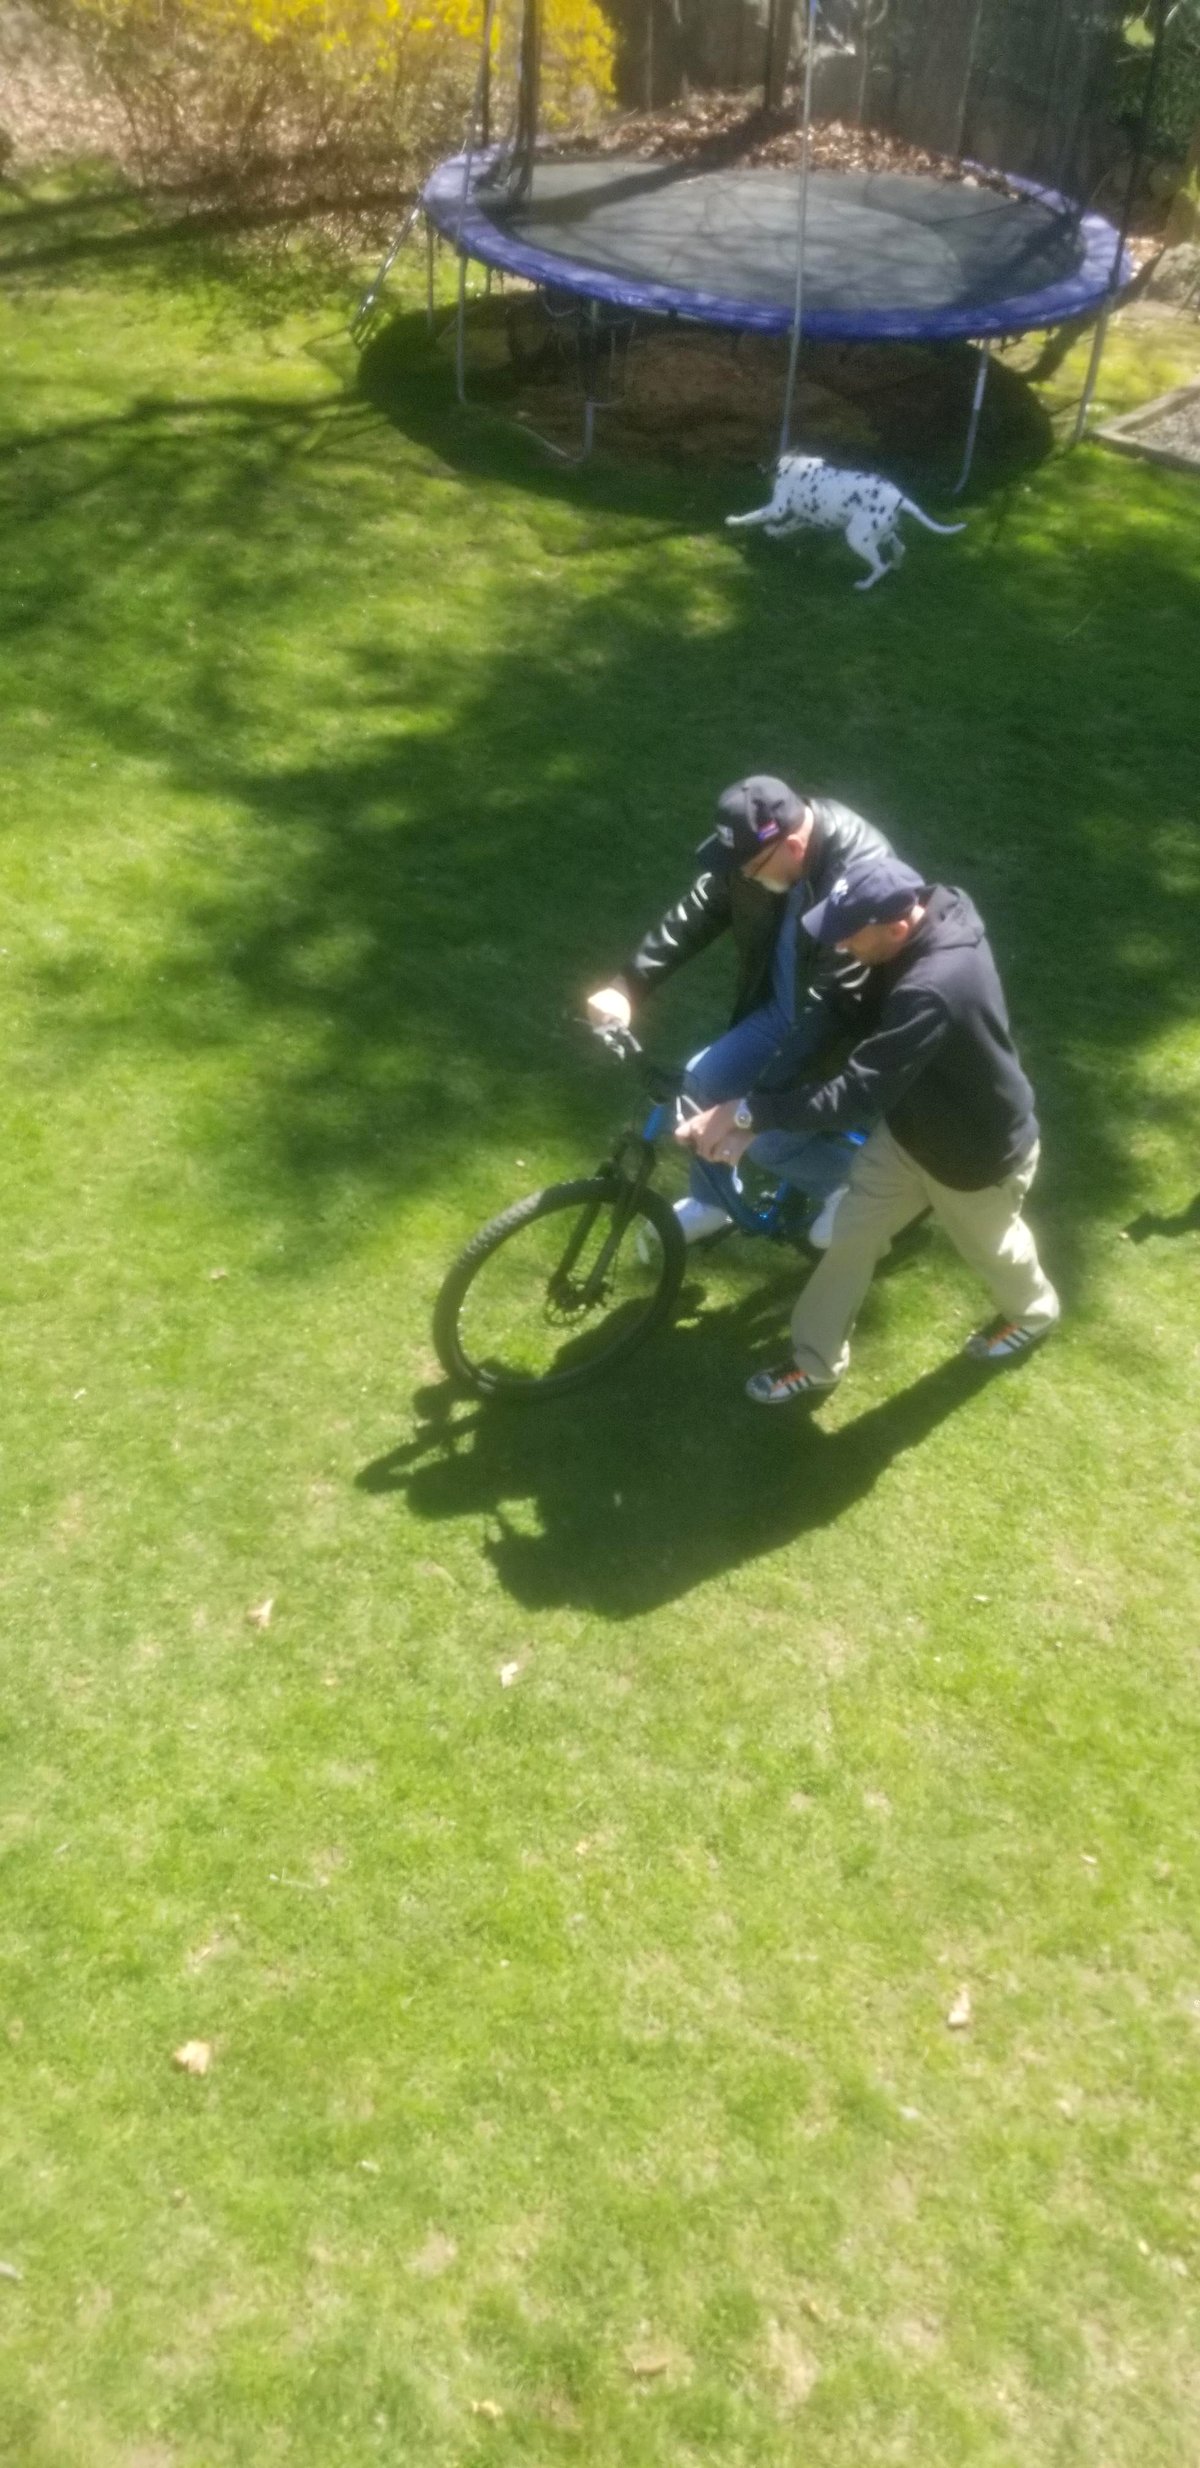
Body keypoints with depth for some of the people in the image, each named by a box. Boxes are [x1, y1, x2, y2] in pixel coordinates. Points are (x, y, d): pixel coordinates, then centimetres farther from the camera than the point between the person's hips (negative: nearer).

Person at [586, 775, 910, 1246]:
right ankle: (711, 1201, 25)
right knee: (704, 1080, 1)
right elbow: (697, 911, -5)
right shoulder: (760, 847, -15)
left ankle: (852, 1181, 14)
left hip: (852, 1029, -7)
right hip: (784, 1008, 7)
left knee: (768, 1140, -15)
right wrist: (628, 985, -18)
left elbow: (831, 1006, -39)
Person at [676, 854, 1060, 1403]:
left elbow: (854, 1092, -43)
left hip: (979, 1149, -7)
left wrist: (748, 1111, -42)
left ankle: (1033, 1313, 58)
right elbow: (858, 1020, -2)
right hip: (911, 1127, 7)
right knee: (850, 1235, 11)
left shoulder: (933, 990, -44)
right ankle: (815, 1365, 30)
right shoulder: (930, 917, -16)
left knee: (989, 1245, 23)